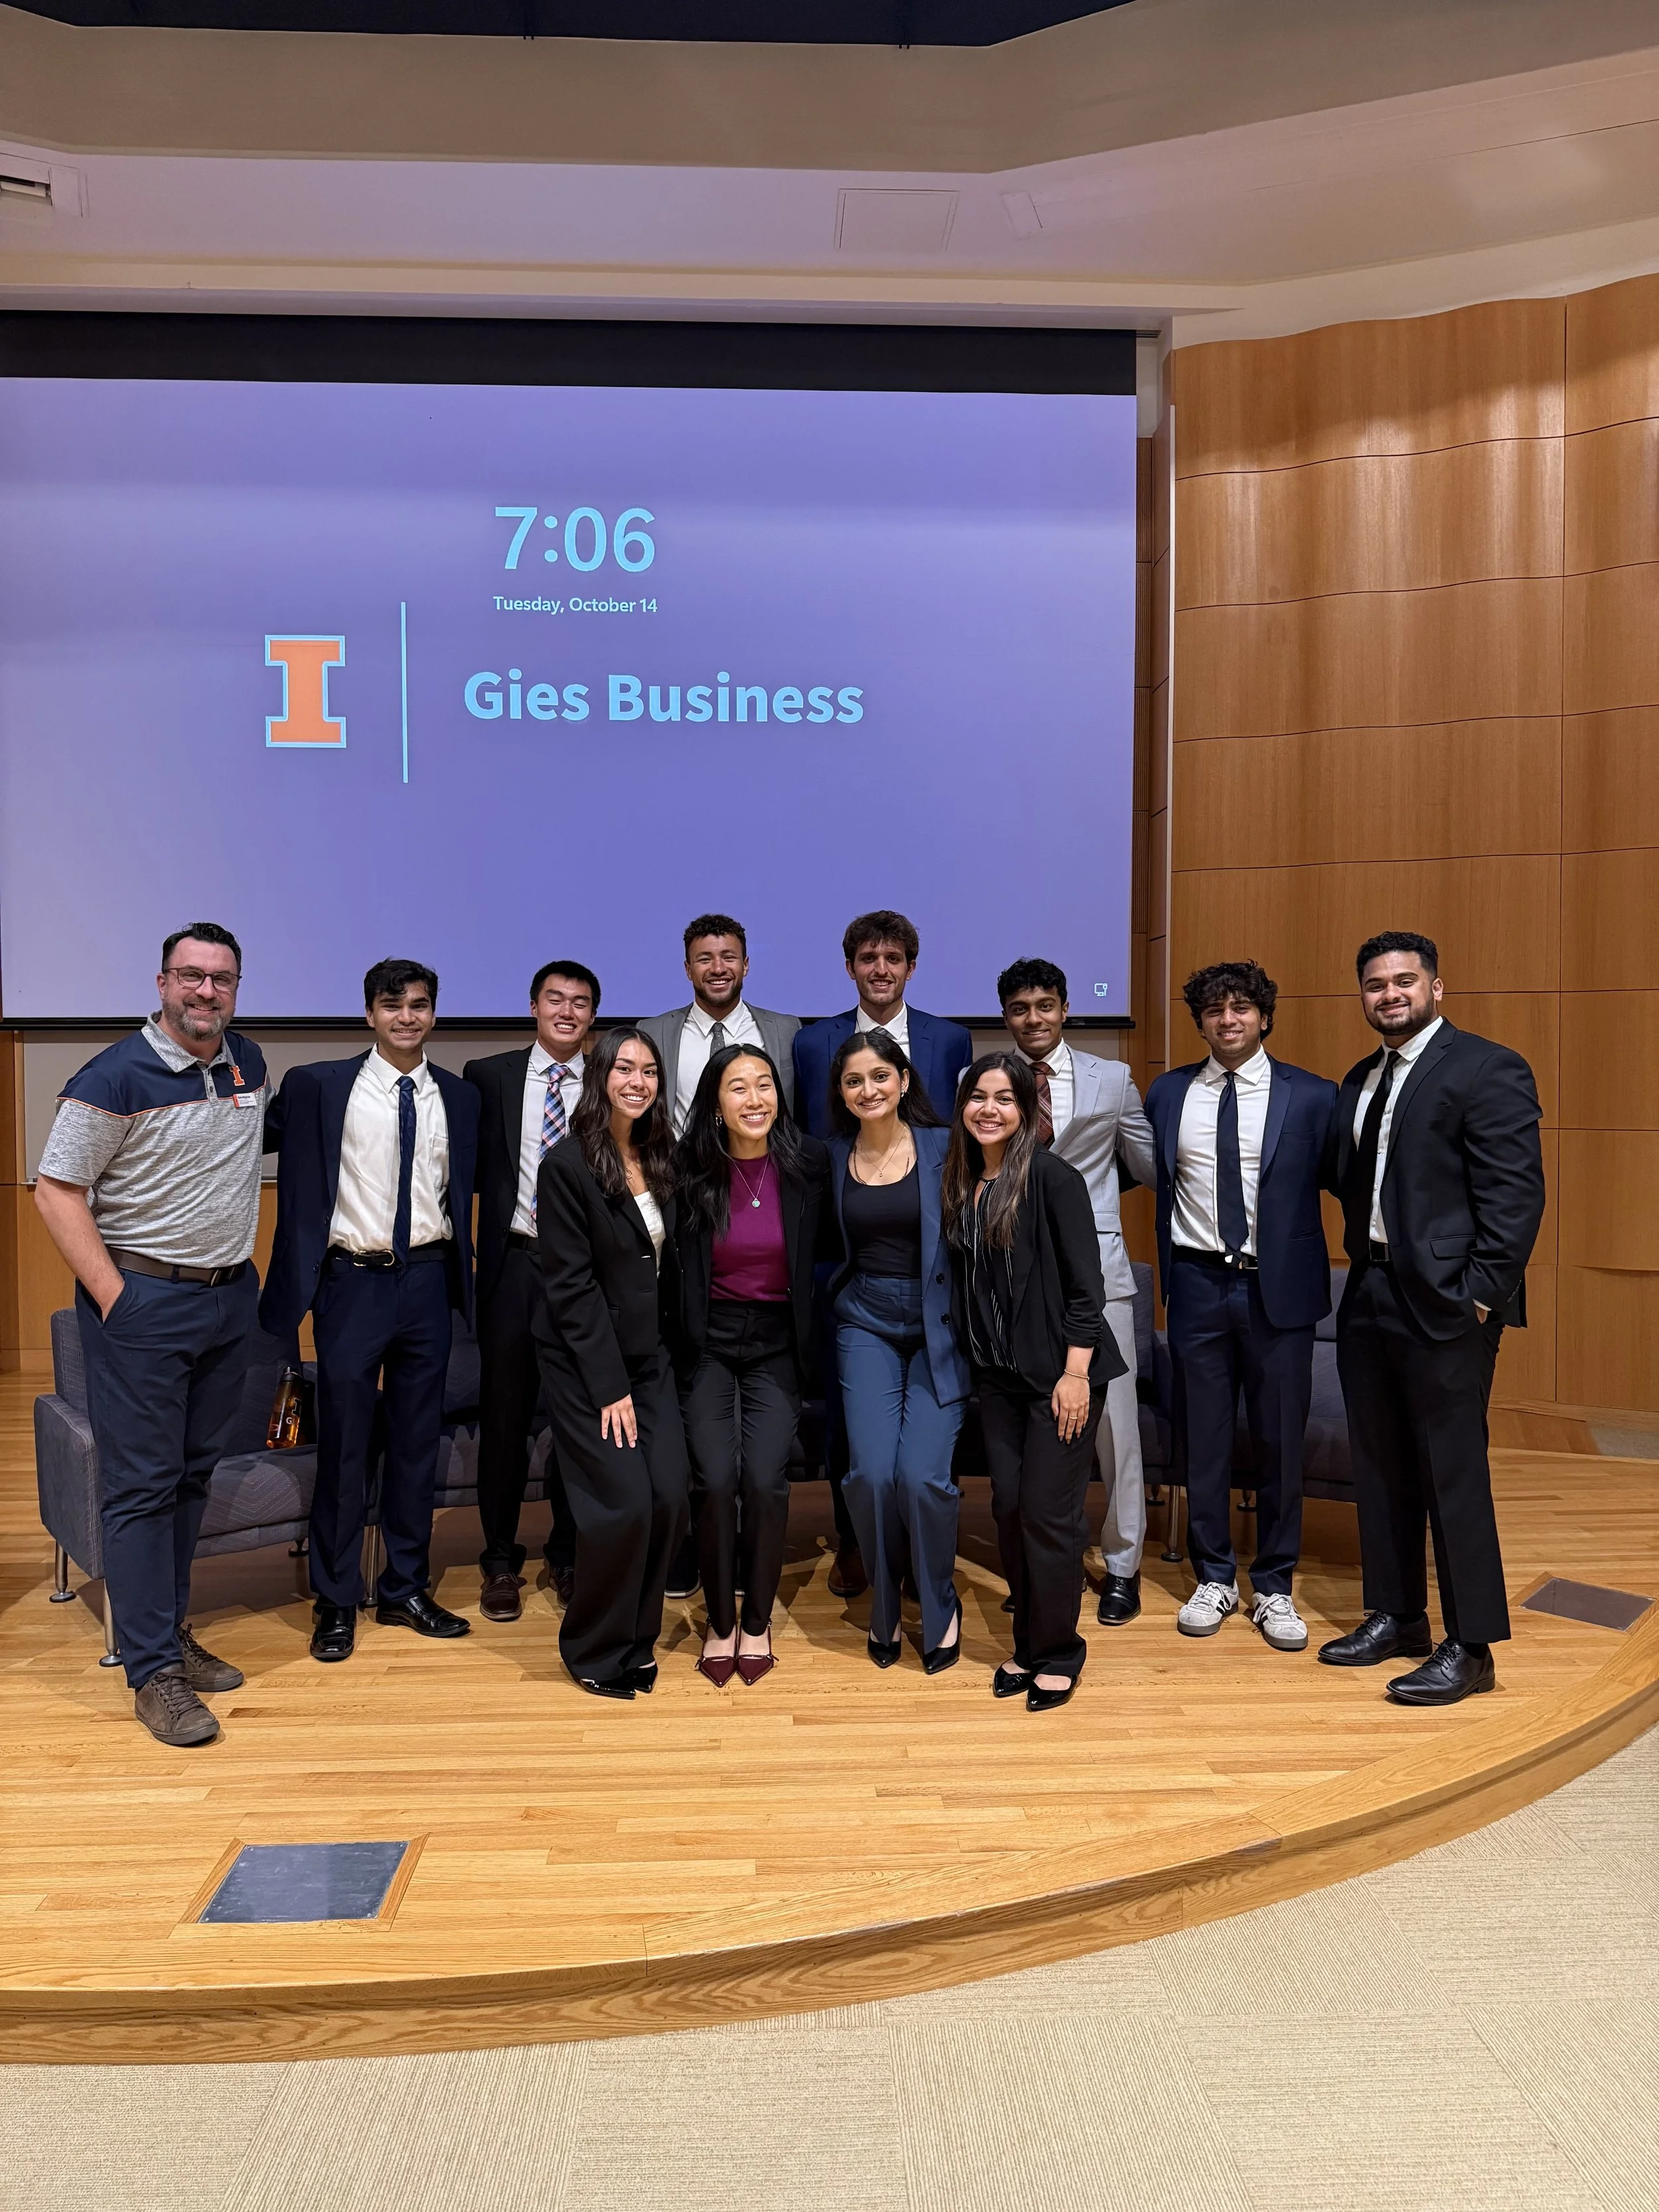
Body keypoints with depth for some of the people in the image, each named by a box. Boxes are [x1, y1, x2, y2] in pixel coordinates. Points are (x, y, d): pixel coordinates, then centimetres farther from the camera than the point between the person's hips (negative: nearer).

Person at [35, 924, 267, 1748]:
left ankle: (171, 1632, 29)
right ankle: (152, 1670, 8)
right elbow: (57, 1191, -12)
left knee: (194, 1473, 15)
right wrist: (114, 1296, -16)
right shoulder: (115, 1078, -13)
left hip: (230, 1295, 7)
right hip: (145, 1302, -6)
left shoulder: (250, 1063, 6)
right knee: (141, 1485, 0)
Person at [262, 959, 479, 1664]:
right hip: (353, 1282, -3)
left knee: (416, 1442, 11)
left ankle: (406, 1591, 26)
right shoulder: (317, 1085, -3)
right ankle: (337, 1603, 20)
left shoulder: (459, 1098, 7)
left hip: (428, 1282, 3)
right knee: (345, 1445, 4)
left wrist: (465, 1274, 9)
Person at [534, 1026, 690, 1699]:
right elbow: (572, 1284, -14)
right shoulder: (566, 1165, -12)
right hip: (586, 1365, -5)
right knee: (623, 1506, -8)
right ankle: (595, 1650, 16)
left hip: (651, 1358, 6)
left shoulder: (661, 1160, 6)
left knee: (669, 1498, -3)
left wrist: (657, 1361, 5)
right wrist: (609, 1385, -15)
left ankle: (636, 1638, 20)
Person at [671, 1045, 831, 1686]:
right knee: (715, 1479, -11)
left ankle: (758, 1621, 11)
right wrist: (680, 1340, -2)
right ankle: (720, 1621, 11)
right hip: (709, 1341, 0)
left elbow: (822, 1252, 7)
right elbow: (676, 1266, 1)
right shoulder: (692, 1171, -8)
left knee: (765, 1479, -11)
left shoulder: (808, 1162, -6)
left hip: (776, 1343, 0)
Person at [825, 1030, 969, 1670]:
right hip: (866, 1324, 2)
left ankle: (941, 1607, 15)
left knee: (922, 1474, -14)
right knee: (871, 1473, -12)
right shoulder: (834, 1157, 5)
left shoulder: (944, 1148, -3)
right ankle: (884, 1605, 16)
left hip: (938, 1325, -2)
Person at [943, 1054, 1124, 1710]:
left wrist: (1075, 1372, -16)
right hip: (997, 1376, 6)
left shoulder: (1051, 1176, -12)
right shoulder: (962, 1183, 7)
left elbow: (1085, 1282, -14)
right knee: (1009, 1508, 9)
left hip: (1060, 1372, -6)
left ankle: (1057, 1653, 17)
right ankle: (1028, 1643, 25)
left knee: (1049, 1513, -1)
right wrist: (972, 1358, 8)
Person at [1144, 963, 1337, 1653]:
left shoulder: (1310, 1096, -2)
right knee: (1201, 1439, 10)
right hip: (1198, 1284, 2)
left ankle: (1274, 1587, 23)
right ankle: (1215, 1577, 26)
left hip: (1278, 1286, -1)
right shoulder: (1167, 1093, 4)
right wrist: (1167, 1269, 3)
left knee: (1280, 1440, 7)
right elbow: (1150, 1179, 10)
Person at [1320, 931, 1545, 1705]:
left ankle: (1469, 1648, 12)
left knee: (1453, 1475, -1)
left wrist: (1482, 1295, -17)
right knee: (1380, 1467, 15)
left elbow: (1516, 1193, -14)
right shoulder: (1362, 1081, 14)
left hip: (1445, 1301, -8)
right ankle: (1394, 1617, 29)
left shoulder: (1488, 1069, -9)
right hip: (1370, 1294, 8)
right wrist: (1360, 1264, 3)